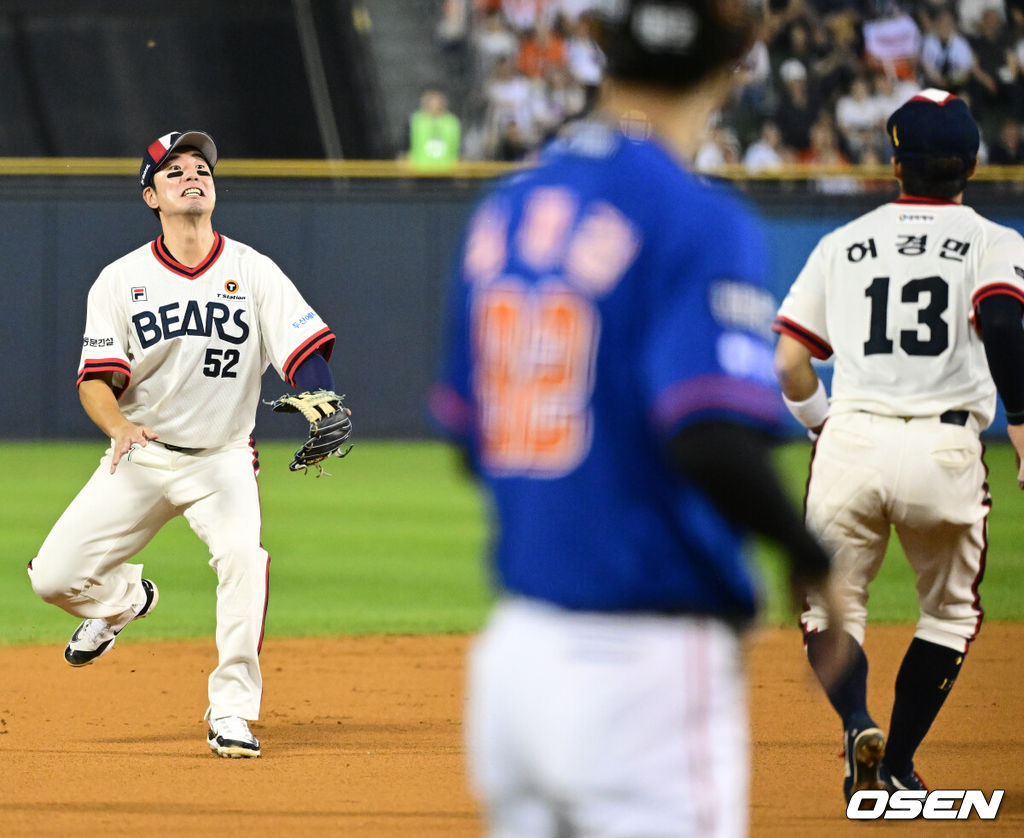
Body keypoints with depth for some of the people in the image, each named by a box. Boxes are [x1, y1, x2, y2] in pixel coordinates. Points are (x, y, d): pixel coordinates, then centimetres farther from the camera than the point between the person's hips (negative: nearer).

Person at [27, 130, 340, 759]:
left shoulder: (253, 272, -3)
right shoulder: (121, 280, -2)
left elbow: (307, 351, -11)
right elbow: (96, 379, -7)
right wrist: (119, 426, -29)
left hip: (223, 459, -1)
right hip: (140, 456, 1)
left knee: (244, 554, -30)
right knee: (55, 577, -8)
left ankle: (232, 716, -18)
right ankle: (124, 598, 31)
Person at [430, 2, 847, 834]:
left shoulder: (503, 211, 10)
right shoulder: (700, 222, -12)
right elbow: (713, 444, -23)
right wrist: (809, 554, -8)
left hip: (513, 643, 7)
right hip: (648, 663, -7)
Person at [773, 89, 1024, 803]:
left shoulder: (844, 245, 14)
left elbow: (787, 363, 11)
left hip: (850, 447, 1)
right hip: (944, 450, -1)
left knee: (832, 611, 14)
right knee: (950, 615, 20)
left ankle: (859, 724, -15)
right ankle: (898, 764, 13)